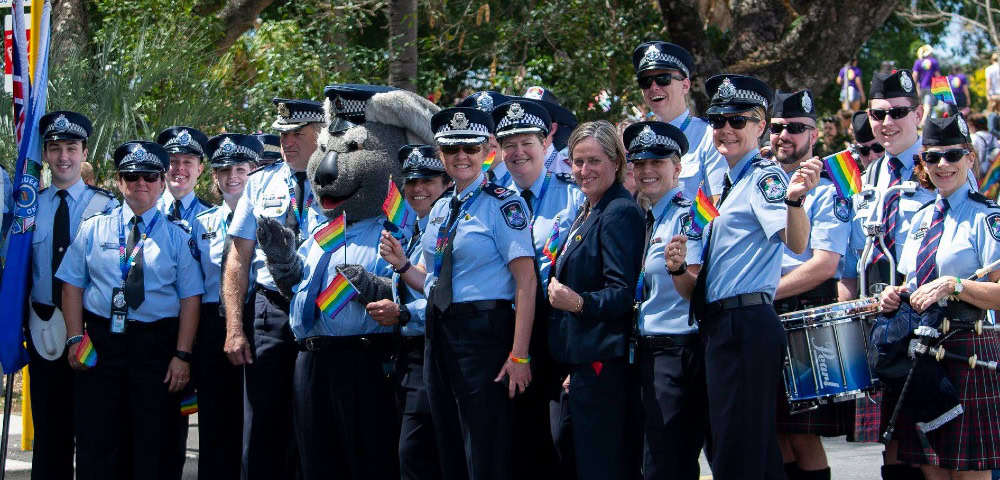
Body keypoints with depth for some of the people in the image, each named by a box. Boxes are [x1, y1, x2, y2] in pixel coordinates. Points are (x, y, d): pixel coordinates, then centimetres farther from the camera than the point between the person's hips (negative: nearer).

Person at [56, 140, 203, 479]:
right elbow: (72, 284, 5)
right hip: (100, 343, 1)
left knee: (154, 446, 4)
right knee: (97, 443, 1)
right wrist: (75, 338, -6)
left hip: (157, 347, -1)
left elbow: (190, 297, 0)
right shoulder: (94, 229, 9)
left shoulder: (176, 236, 5)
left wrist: (182, 355, -8)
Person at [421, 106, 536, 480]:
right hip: (439, 334, 7)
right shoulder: (440, 209, 14)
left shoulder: (502, 204, -8)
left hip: (483, 332, -7)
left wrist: (519, 355, -20)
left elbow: (526, 282, -14)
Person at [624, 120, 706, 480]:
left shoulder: (685, 215, -10)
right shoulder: (647, 220, 15)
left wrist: (678, 269, -38)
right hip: (649, 350, 9)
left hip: (679, 350, -9)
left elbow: (694, 291, -19)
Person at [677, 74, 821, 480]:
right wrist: (683, 259, 11)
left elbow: (796, 244, -26)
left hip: (747, 322, -10)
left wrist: (794, 199, -45)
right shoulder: (727, 183, 19)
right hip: (719, 325, 10)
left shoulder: (763, 176, -8)